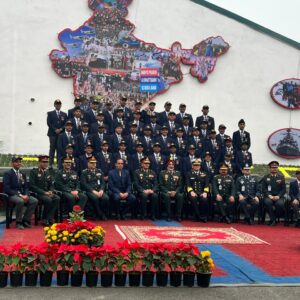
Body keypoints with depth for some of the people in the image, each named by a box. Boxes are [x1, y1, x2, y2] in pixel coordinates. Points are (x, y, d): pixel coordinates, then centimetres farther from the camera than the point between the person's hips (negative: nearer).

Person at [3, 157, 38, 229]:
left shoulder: (22, 174, 17)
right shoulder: (8, 173, -4)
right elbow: (7, 189, -13)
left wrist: (26, 195, -9)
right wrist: (20, 195, -21)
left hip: (22, 195, 6)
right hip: (11, 195, -6)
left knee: (35, 201, -20)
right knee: (20, 201, -37)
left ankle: (25, 220, -8)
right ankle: (18, 222, -18)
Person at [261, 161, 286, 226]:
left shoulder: (281, 177, 13)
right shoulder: (265, 177, 11)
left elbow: (283, 189, 7)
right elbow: (264, 189, 3)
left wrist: (278, 196, -11)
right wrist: (269, 196, -13)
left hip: (278, 197, 0)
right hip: (268, 197, 0)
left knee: (280, 204, -34)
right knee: (268, 202, -36)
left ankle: (276, 217, -9)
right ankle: (273, 219, -20)